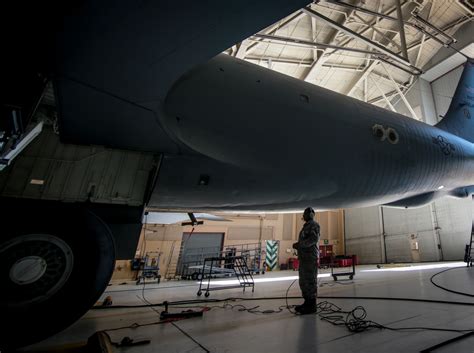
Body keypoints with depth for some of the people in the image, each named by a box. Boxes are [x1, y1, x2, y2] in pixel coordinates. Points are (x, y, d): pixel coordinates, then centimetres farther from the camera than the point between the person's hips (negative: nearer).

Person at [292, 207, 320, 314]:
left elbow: (314, 238, -19)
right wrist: (298, 245, 12)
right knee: (303, 281, 12)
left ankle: (311, 305, 1)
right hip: (304, 257, 9)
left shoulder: (313, 224, -5)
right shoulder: (306, 226, 23)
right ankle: (307, 303, 20)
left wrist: (300, 244, -19)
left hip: (310, 257, -9)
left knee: (310, 281, -5)